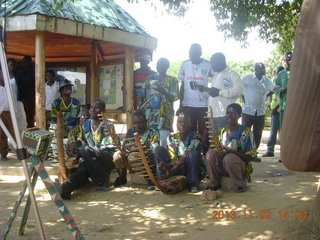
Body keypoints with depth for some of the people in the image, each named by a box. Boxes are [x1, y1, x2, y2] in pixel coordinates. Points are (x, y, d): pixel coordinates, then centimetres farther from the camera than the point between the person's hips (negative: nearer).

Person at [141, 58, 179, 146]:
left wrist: (163, 91, -19)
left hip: (165, 114, -3)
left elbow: (174, 97, -4)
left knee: (163, 140, -13)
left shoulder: (172, 80, 5)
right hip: (150, 114, 3)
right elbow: (144, 96, 16)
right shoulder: (151, 79, 15)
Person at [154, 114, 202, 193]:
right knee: (159, 149, -12)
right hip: (175, 167, 3)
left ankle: (193, 184, -19)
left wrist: (171, 172, -31)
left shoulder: (195, 138, -12)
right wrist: (168, 166, -35)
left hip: (190, 169, -3)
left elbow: (185, 158, -21)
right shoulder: (172, 138, 0)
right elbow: (173, 158, -10)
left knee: (192, 153, -33)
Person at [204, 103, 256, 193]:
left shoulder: (245, 131, -8)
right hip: (222, 166, 5)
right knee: (210, 153, -20)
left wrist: (230, 151, -23)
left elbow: (250, 156, -12)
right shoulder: (222, 131, 9)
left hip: (241, 166, -4)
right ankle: (214, 183, -10)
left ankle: (240, 185, -14)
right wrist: (219, 152, -13)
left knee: (229, 158, -35)